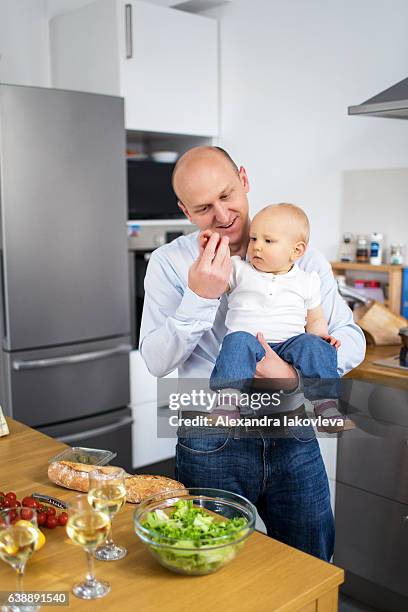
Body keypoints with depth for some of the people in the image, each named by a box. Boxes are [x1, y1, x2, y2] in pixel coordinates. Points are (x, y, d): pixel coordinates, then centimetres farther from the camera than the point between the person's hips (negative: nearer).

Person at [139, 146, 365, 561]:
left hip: (292, 439, 2)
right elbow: (157, 362, -11)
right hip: (211, 446, -1)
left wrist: (296, 376, -23)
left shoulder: (301, 258, -1)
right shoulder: (169, 263, -4)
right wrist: (200, 297, -24)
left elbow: (351, 339, -5)